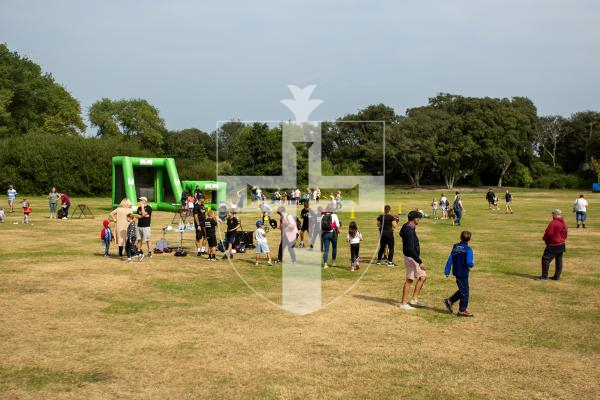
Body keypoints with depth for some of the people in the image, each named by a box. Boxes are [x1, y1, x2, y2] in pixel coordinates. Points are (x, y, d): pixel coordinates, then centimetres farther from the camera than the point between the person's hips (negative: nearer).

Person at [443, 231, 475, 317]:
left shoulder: (455, 247, 4)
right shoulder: (468, 250, -16)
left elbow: (450, 260, 5)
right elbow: (469, 263, -23)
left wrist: (447, 271, 9)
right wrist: (472, 265, 1)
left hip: (456, 272, 7)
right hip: (463, 273, -7)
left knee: (462, 290, 22)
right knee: (465, 292, 5)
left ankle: (449, 301, 23)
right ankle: (462, 310, 12)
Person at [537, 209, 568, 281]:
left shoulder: (553, 223, -18)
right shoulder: (564, 223, 8)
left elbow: (548, 233, -19)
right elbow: (566, 233, 14)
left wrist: (545, 238, 0)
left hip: (553, 245, -9)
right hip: (562, 245, 9)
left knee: (545, 259, -3)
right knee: (559, 261, 11)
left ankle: (544, 276, -3)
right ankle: (557, 276, 16)